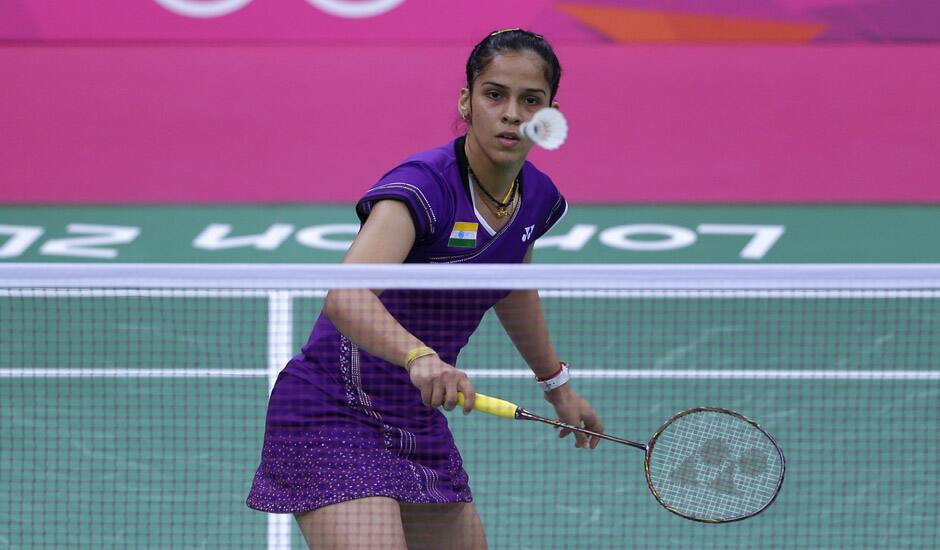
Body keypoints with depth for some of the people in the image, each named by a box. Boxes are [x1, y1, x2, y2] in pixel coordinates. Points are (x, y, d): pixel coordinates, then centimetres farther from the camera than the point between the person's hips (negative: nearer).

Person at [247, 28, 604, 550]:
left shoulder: (537, 198, 1)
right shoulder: (423, 186, -24)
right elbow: (345, 298, -41)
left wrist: (556, 384, 36)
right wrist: (420, 356, -58)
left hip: (418, 421, 9)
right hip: (334, 416, -9)